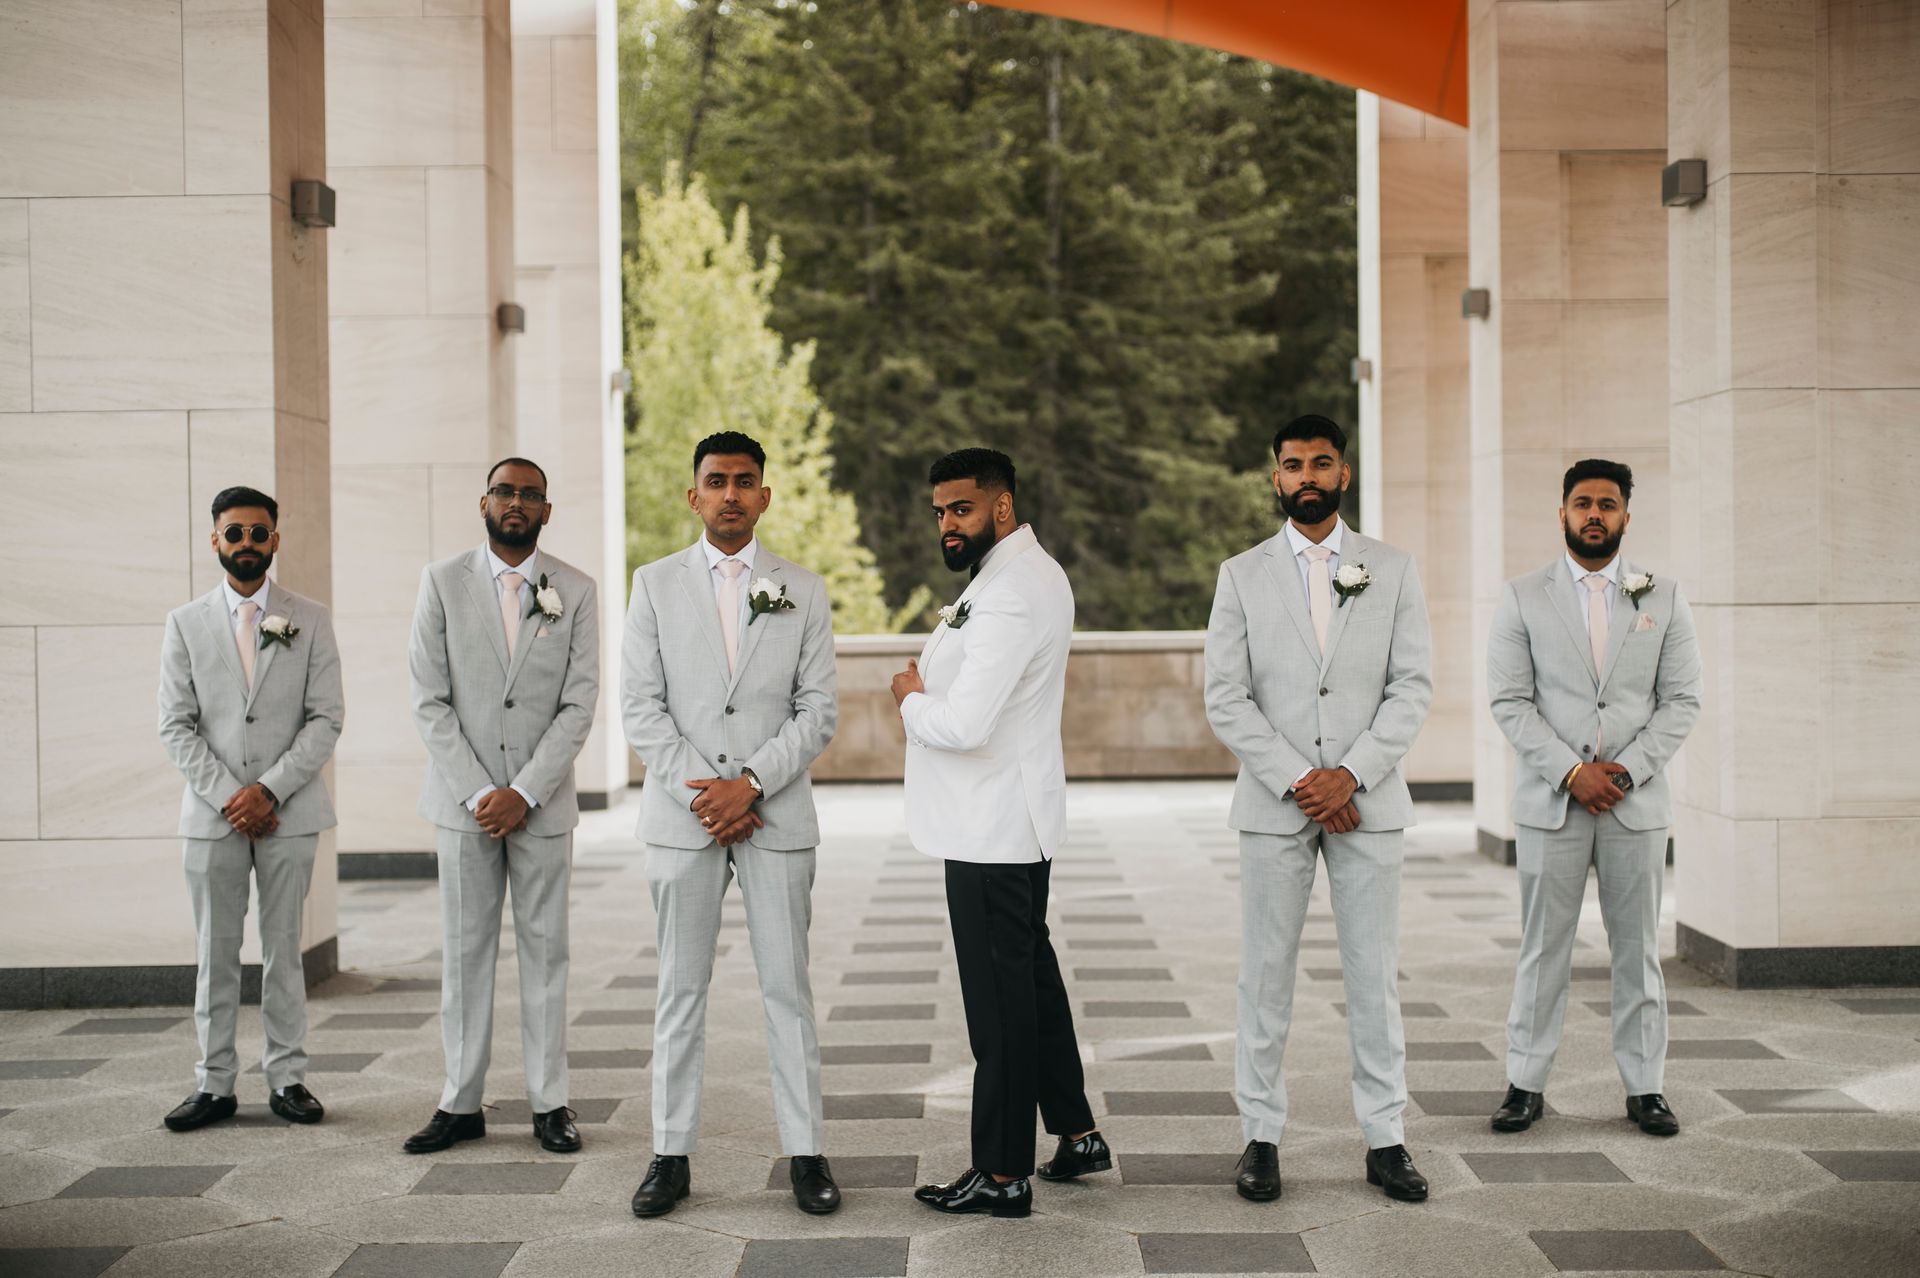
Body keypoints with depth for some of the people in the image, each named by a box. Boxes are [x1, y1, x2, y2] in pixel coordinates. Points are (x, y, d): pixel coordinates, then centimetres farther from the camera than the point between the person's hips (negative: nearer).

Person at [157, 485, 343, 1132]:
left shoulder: (310, 620, 4)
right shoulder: (186, 623, 7)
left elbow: (326, 719, -1)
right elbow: (175, 725, 2)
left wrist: (271, 789, -12)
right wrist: (227, 795, -9)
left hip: (290, 811, -1)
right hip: (212, 812, 1)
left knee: (284, 949, 4)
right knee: (216, 952, 4)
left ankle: (287, 1078, 12)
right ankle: (215, 1084, 12)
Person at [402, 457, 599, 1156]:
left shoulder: (575, 590, 3)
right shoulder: (443, 582, 3)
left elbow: (579, 705, -3)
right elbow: (430, 701, -2)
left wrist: (524, 793, -12)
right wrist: (478, 792, -11)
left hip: (542, 802, 0)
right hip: (463, 799, 0)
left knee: (544, 950, 4)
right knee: (464, 951, 5)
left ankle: (549, 1102, 12)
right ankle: (461, 1104, 13)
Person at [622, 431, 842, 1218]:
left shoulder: (802, 591, 6)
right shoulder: (656, 584, 6)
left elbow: (819, 710, 1)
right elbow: (640, 708, 0)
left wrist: (749, 784, -11)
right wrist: (704, 796, -9)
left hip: (777, 817, 0)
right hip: (682, 818, 0)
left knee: (788, 988, 3)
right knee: (681, 989, 5)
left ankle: (805, 1152, 10)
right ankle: (672, 1154, 13)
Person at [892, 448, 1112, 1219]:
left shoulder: (1011, 596, -22)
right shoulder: (1028, 574, 13)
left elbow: (963, 725, -28)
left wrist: (911, 699, -8)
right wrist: (928, 684, 3)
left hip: (991, 833, -11)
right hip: (1016, 822, 11)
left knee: (998, 998, -2)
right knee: (1032, 976, 19)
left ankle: (1003, 1176, 8)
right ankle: (1076, 1134, 30)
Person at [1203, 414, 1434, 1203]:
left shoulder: (1392, 570, 7)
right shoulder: (1242, 575, 5)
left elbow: (1413, 687, 0)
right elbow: (1225, 699, -2)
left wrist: (1351, 774, -12)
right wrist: (1297, 782, -11)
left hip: (1367, 803, 0)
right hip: (1273, 805, 0)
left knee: (1375, 975, 4)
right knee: (1266, 975, 3)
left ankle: (1385, 1140, 12)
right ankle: (1262, 1137, 12)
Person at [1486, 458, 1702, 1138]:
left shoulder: (1663, 598, 8)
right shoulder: (1523, 598, 4)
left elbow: (1681, 699, 4)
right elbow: (1509, 701, -2)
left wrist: (1627, 771, -9)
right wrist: (1571, 772, -12)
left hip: (1637, 801, 1)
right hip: (1549, 801, -1)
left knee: (1637, 947, 6)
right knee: (1542, 948, 2)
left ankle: (1645, 1086, 16)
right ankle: (1526, 1085, 10)